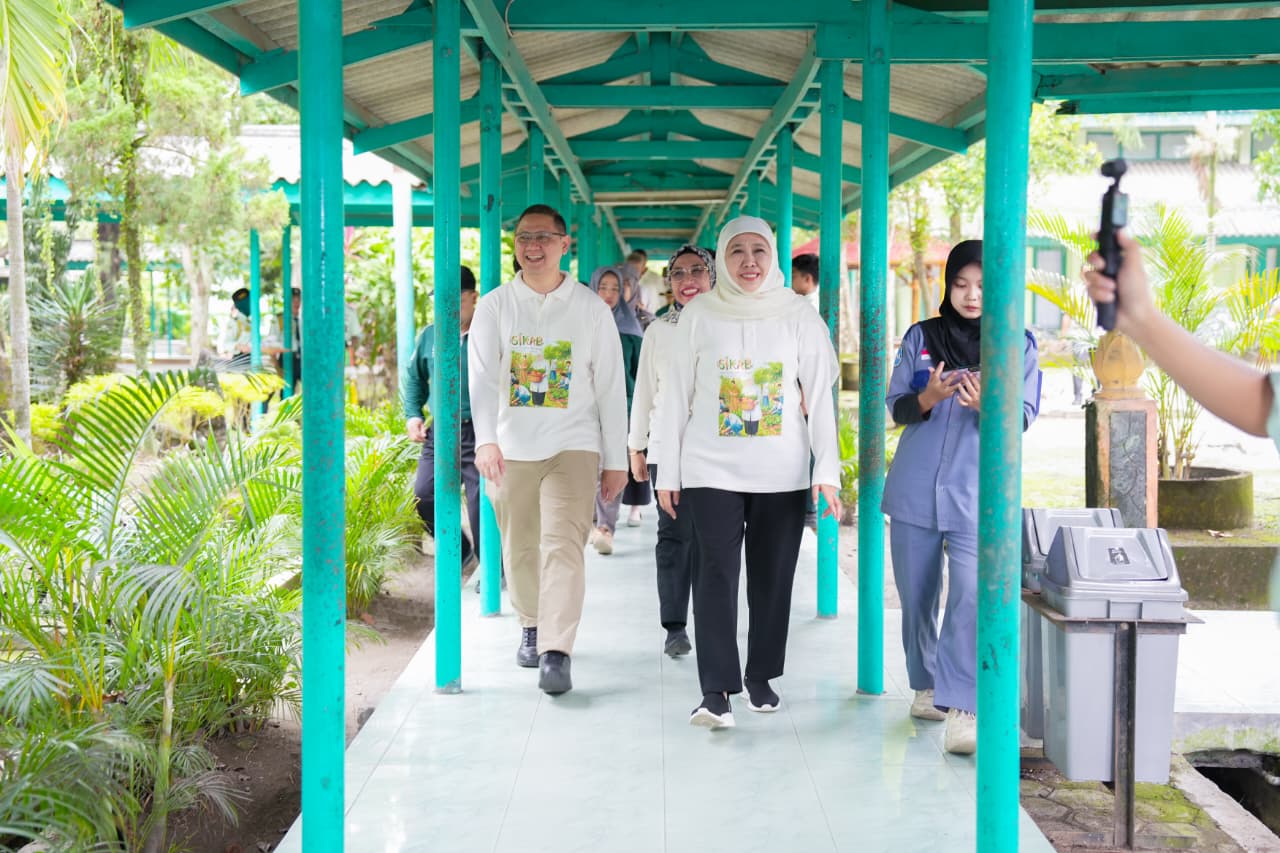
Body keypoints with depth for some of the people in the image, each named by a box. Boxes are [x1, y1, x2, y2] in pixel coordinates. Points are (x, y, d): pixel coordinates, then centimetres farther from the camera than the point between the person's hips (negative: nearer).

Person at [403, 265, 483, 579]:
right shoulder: (429, 336, 9)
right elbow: (413, 377, 22)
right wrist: (413, 414, 9)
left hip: (480, 434, -5)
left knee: (482, 503, -4)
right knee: (423, 497, 3)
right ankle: (460, 551, 26)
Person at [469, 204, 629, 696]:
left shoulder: (590, 308, 2)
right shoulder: (495, 306, 2)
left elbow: (611, 388, 4)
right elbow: (483, 377, -10)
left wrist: (616, 460, 2)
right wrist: (486, 440, -27)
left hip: (573, 446, -2)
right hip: (510, 448, 2)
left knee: (563, 546, -15)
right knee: (519, 549, 12)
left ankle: (556, 652, -19)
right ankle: (532, 626, 35)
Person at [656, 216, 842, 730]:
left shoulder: (798, 316, 2)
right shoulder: (700, 315, 1)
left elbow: (820, 396, 0)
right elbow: (676, 397, 4)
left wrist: (828, 470, -7)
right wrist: (668, 472, 1)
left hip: (781, 473, 1)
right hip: (712, 470, -1)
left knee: (773, 576, 7)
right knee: (717, 571, -10)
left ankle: (761, 676, 23)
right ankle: (716, 691, -10)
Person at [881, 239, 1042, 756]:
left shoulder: (1019, 345, 4)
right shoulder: (922, 336, 7)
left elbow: (1024, 418, -1)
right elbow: (895, 406, 6)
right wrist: (927, 398, -16)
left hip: (977, 492, -2)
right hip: (915, 487, 2)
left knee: (973, 594, -16)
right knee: (916, 596, 11)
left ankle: (961, 708, -16)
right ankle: (926, 686, 29)